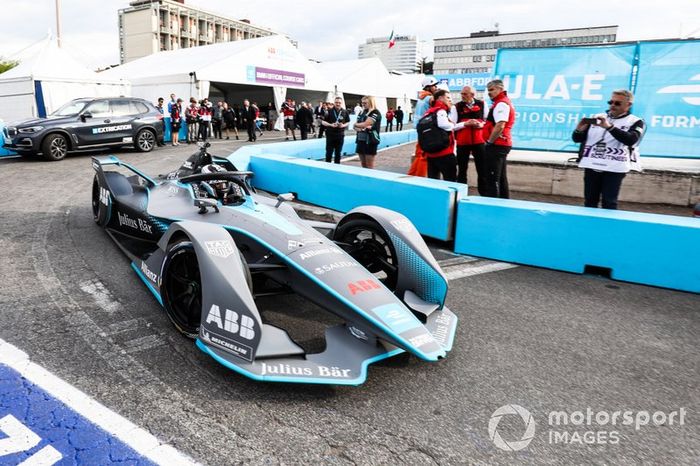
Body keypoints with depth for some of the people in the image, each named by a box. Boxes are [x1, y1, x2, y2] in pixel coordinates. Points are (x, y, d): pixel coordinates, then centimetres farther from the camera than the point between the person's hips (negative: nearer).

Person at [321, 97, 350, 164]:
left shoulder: (345, 112, 2)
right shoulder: (329, 111, -3)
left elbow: (348, 122, 10)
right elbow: (323, 122, -1)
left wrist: (343, 125, -11)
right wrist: (331, 125, -17)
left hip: (340, 135, 2)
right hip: (330, 135, -2)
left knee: (338, 153, 8)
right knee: (329, 152, 1)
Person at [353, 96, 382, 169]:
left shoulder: (375, 113, -9)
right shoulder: (362, 112, 14)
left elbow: (364, 124, -16)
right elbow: (355, 126, 12)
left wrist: (356, 124, 2)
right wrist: (360, 128, -10)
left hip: (370, 141, -7)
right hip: (360, 140, 7)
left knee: (369, 166, -4)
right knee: (363, 165, 11)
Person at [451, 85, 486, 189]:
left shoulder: (482, 105, 5)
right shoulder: (456, 107, 0)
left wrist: (481, 124, -11)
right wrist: (465, 123, -18)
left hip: (479, 141, 1)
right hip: (462, 142, -1)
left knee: (482, 169, 5)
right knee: (462, 169, 7)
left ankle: (484, 194, 16)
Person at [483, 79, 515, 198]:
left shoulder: (501, 104, -14)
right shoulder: (504, 102, 20)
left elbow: (499, 126, -24)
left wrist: (489, 142, -16)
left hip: (497, 145, -11)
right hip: (502, 144, 11)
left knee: (492, 178, -9)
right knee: (500, 177, 15)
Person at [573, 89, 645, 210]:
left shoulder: (635, 122, 5)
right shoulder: (597, 118, 15)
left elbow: (631, 140, -16)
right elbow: (577, 139, 14)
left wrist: (609, 127, -25)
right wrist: (579, 130, -10)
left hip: (614, 168, -3)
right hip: (591, 166, 4)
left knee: (609, 203, -7)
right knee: (589, 202, 6)